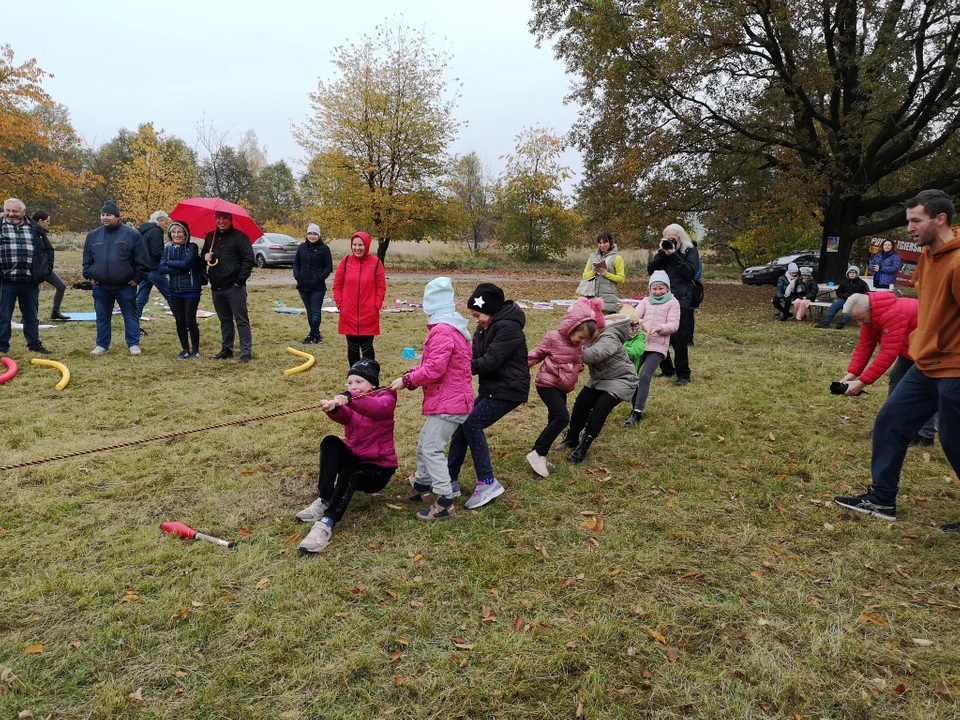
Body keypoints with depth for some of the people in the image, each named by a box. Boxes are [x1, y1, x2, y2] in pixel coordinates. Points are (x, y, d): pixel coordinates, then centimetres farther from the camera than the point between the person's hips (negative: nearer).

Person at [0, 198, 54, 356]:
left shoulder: (35, 229, 8)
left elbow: (48, 250, 16)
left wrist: (46, 270, 7)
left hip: (30, 281, 2)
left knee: (32, 316, 13)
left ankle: (34, 344, 24)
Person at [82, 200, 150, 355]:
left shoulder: (132, 234, -7)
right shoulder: (93, 235, 6)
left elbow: (142, 260, -6)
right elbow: (87, 259, 15)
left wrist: (137, 278, -8)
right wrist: (89, 276, 8)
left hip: (126, 286, -3)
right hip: (101, 286, 4)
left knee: (130, 316, 5)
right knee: (102, 316, 12)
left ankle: (133, 344, 15)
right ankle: (102, 344, 23)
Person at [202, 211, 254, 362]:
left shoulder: (239, 237, -5)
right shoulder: (210, 237, 14)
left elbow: (248, 259, -10)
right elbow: (204, 254, 26)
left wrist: (240, 280, -14)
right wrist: (205, 256, 1)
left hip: (234, 287, -6)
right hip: (216, 287, 7)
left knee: (241, 320, -4)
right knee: (225, 320, 15)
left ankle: (246, 352, -2)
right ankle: (226, 349, 23)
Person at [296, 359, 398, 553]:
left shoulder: (385, 398, -7)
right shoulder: (349, 401, 6)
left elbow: (377, 408, -35)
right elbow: (344, 416, -21)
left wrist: (349, 399, -55)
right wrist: (333, 408, -47)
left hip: (378, 467, -5)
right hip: (353, 458, 5)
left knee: (350, 473, -37)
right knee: (330, 442, -24)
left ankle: (326, 524, -46)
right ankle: (324, 501, -28)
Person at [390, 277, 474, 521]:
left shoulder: (442, 331, -20)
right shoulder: (450, 327, 15)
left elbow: (434, 369, -25)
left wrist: (407, 380, -12)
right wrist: (412, 374, 5)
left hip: (448, 403, -11)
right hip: (450, 398, 11)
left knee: (432, 449, -9)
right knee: (424, 442, 20)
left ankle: (445, 504, -5)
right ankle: (422, 487, 34)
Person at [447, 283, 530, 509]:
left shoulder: (508, 328, -19)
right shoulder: (485, 328, 11)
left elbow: (490, 361, -26)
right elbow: (475, 357, 5)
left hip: (508, 389, -9)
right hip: (490, 388, 9)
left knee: (472, 423, -19)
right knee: (461, 423, 2)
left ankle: (487, 483, -12)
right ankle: (451, 480, 12)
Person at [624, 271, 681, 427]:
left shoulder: (673, 303, 7)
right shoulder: (645, 301, 17)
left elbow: (674, 325, -3)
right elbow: (634, 316, 1)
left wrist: (659, 328, -22)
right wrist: (643, 323, -21)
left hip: (658, 346, -4)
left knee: (645, 376, -18)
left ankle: (637, 413, -16)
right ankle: (636, 407, 13)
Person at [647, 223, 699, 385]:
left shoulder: (690, 251, 3)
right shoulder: (664, 251, 17)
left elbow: (690, 272, -11)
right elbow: (650, 270, 7)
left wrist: (674, 255, -13)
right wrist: (661, 253, -6)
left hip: (681, 300, -5)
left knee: (678, 338, -8)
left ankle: (683, 375, 2)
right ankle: (667, 370, 21)